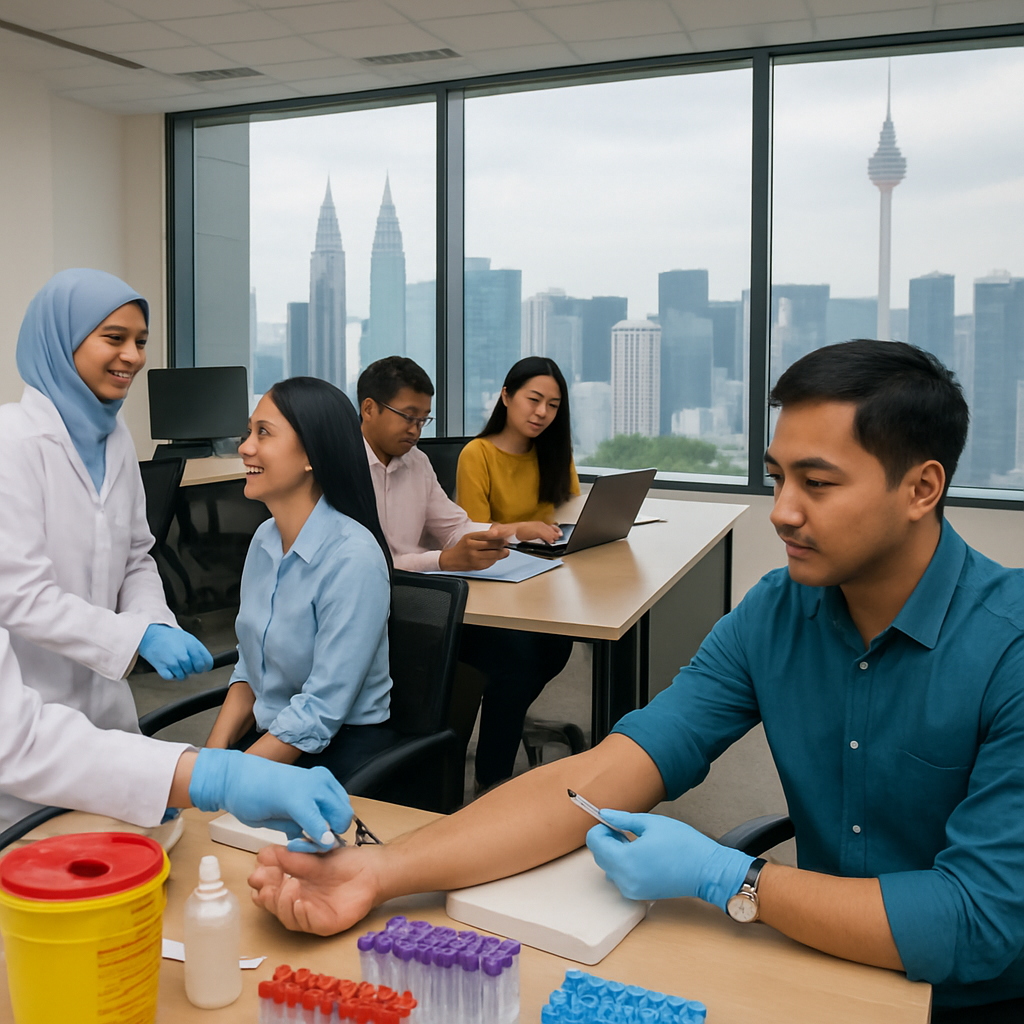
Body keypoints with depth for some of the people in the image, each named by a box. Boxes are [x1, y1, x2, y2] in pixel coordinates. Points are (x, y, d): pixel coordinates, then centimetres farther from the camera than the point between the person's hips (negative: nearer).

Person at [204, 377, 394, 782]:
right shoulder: (265, 539, 4)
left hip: (339, 751, -6)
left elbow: (320, 713, -21)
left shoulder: (352, 558, -21)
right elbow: (249, 670, 10)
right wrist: (210, 759, -3)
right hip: (268, 735, 7)